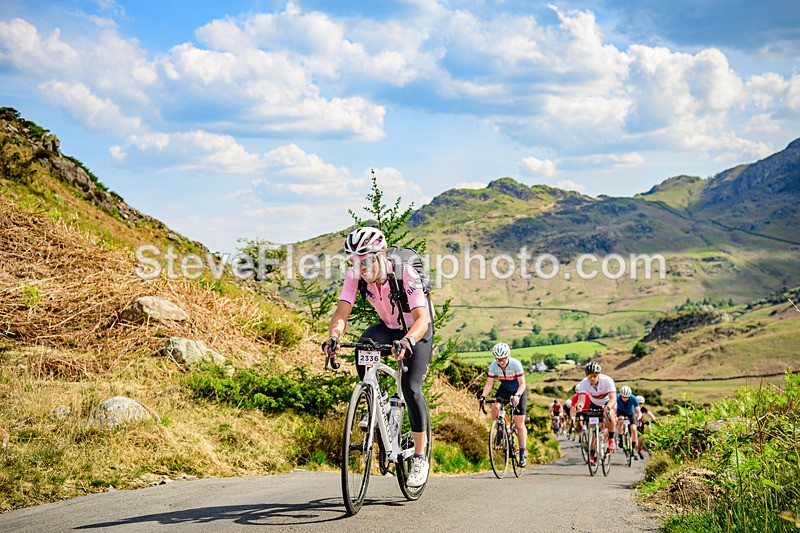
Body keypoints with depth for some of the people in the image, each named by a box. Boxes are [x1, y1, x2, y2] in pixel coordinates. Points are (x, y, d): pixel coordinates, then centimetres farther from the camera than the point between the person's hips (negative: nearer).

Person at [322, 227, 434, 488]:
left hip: (417, 331, -4)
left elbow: (421, 317, -40)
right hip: (388, 327, 4)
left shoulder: (404, 273, -32)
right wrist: (333, 336, -50)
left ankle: (420, 458, -6)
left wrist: (407, 341, -60)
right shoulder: (355, 276, -21)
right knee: (364, 345, -30)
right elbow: (342, 313, -28)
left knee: (411, 388, -19)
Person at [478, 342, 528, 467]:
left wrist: (517, 396, -45)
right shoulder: (493, 366, -19)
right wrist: (483, 396, -32)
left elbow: (522, 384, -27)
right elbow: (489, 384, -15)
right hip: (504, 389, 3)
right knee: (495, 406, -29)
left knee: (519, 424, -6)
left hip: (518, 391, -3)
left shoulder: (515, 364, -28)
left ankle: (523, 453, 3)